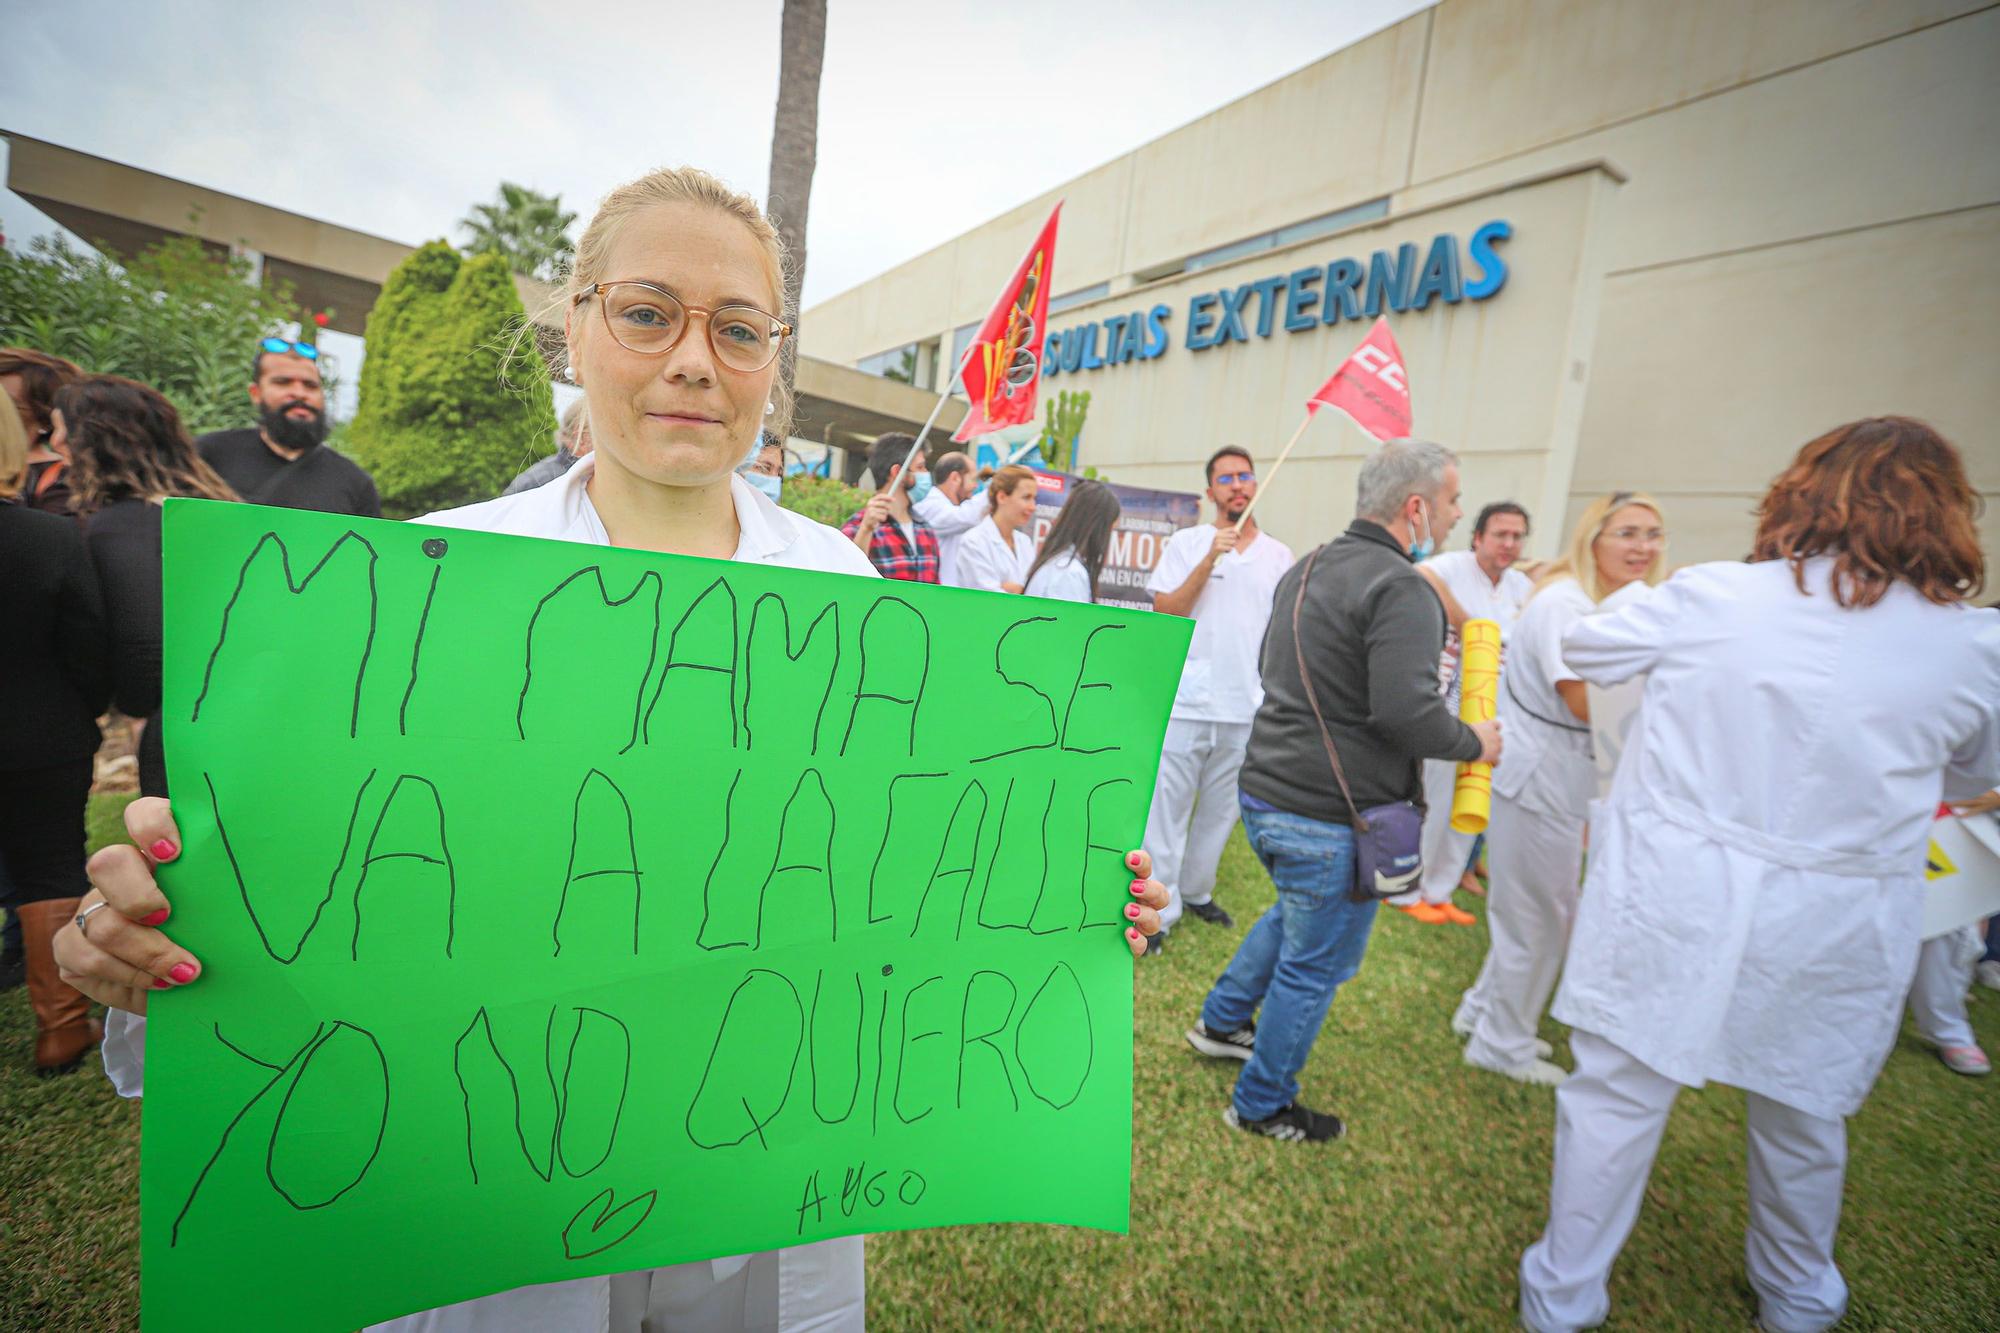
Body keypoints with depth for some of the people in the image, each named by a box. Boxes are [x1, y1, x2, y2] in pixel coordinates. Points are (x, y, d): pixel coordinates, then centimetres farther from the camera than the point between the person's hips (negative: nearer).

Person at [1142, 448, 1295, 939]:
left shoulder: (1279, 555, 9)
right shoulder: (1187, 543, 1)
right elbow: (1164, 617, -8)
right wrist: (1210, 559, -15)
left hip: (1247, 706, 3)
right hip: (1187, 701, -3)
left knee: (1220, 810, 13)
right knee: (1167, 809, 0)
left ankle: (1196, 891, 31)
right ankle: (1159, 911, 10)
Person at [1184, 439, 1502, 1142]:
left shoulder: (1305, 570, 9)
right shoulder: (1401, 589, -20)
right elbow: (1405, 711, -29)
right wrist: (1475, 742, -8)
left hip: (1266, 793, 9)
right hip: (1330, 818, -9)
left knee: (1297, 914, 32)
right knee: (1314, 966, 10)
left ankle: (1222, 1020, 45)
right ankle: (1262, 1105, 28)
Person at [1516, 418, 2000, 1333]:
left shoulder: (1710, 596, -9)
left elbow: (1582, 652, 8)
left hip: (1673, 900, -2)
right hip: (1833, 934, 3)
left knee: (1617, 1093, 11)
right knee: (1804, 1117, 24)